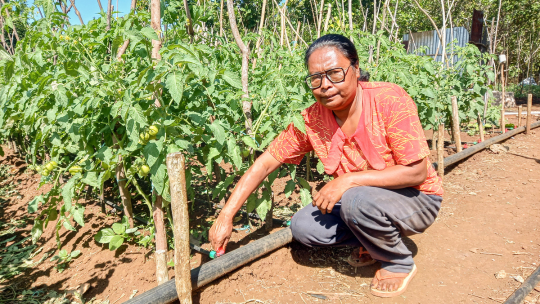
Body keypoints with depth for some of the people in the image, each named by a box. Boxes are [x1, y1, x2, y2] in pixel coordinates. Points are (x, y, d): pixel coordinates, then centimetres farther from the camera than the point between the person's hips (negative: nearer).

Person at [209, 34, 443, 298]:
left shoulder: (390, 100, -24)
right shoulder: (311, 120, -12)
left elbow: (416, 172, -24)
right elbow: (265, 163, -8)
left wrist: (348, 180, -30)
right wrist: (226, 216, -13)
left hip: (416, 199, -4)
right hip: (357, 201, 4)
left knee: (358, 200, -34)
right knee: (303, 227, -15)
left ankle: (399, 263, -3)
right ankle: (372, 242, 11)